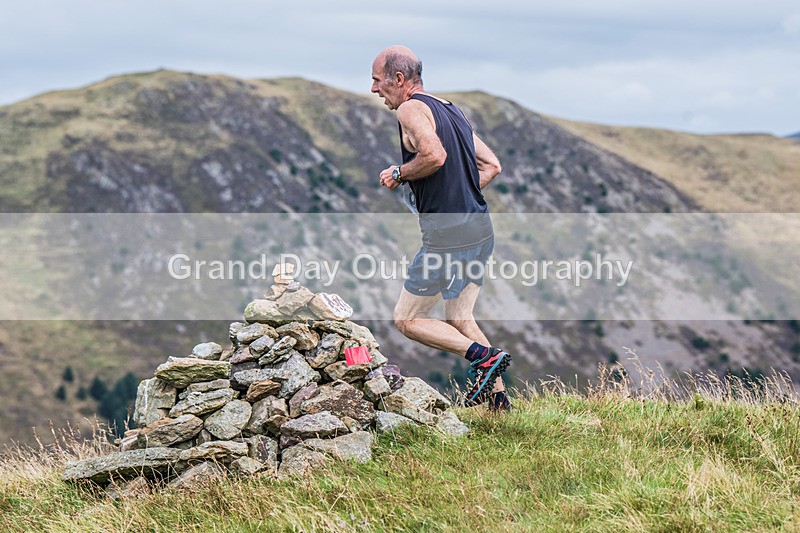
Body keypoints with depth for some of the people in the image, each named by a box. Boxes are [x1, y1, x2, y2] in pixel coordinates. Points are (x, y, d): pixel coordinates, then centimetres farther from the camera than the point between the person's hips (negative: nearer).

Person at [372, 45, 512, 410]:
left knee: (406, 319, 4)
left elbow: (434, 155, -26)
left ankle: (483, 356, -10)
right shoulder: (450, 109, 18)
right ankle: (496, 396, 15)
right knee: (459, 318, 21)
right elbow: (492, 166, 18)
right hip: (481, 228, 9)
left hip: (447, 235, -9)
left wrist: (398, 174, -10)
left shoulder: (411, 109, -9)